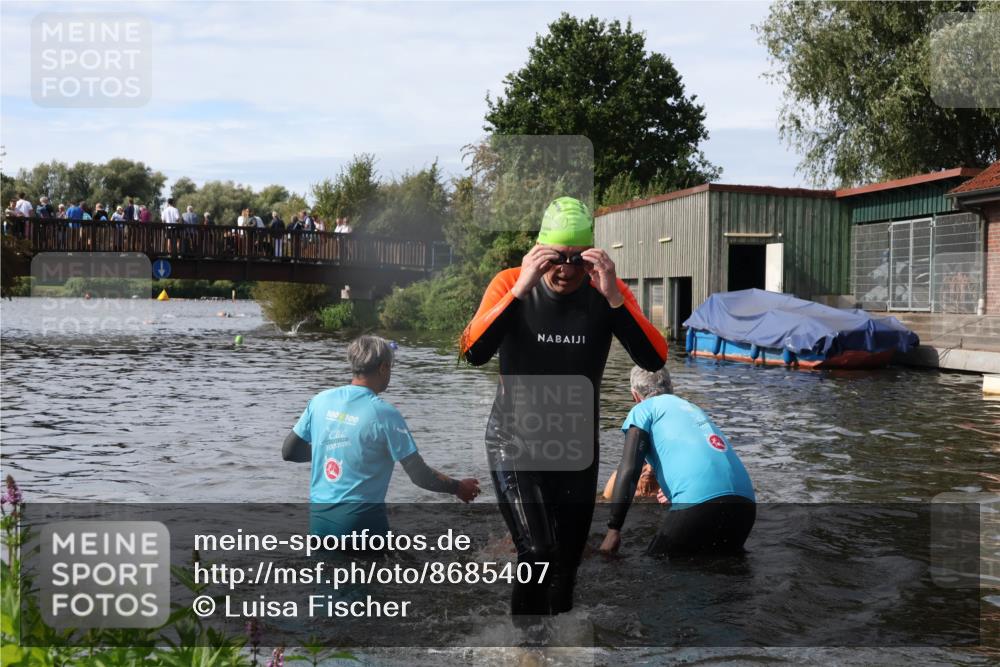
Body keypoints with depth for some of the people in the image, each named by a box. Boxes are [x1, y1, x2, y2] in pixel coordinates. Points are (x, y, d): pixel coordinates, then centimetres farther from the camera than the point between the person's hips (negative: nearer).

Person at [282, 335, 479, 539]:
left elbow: (288, 452, 11)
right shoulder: (383, 414, -12)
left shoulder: (320, 401, 2)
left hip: (318, 517, 5)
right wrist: (458, 488, 7)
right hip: (361, 520, -5)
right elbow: (420, 475, -10)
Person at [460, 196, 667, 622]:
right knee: (538, 555, -19)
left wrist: (613, 298, -30)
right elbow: (472, 353, -26)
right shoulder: (510, 284, -12)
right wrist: (519, 291, -35)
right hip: (515, 443, -3)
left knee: (567, 563, 14)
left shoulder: (607, 293, -8)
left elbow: (655, 360, -19)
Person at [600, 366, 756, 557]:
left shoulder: (644, 409, 13)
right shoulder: (693, 408, 33)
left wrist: (613, 529, 0)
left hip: (701, 503, -6)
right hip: (745, 504, 6)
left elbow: (628, 470, 0)